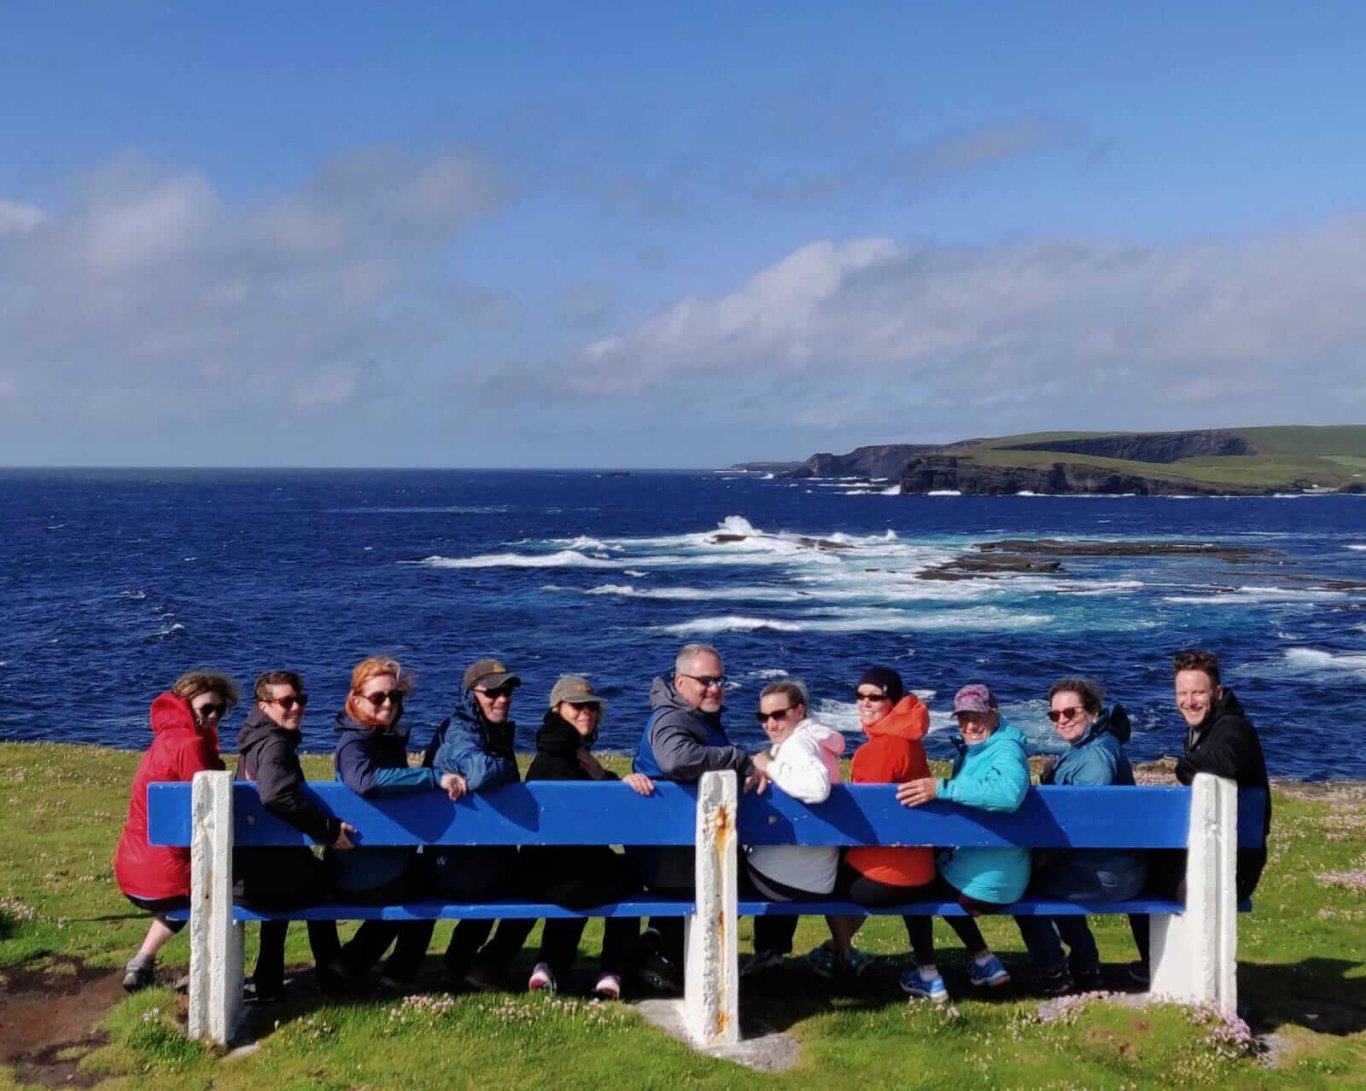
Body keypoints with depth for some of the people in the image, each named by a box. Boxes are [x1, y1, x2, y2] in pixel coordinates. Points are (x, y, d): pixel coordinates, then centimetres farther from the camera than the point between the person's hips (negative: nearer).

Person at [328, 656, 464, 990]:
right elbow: (365, 779, -41)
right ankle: (398, 976, 26)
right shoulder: (353, 742, -19)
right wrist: (434, 777, -41)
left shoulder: (391, 737, 8)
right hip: (368, 876, -9)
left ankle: (349, 965, 27)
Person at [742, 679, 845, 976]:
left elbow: (816, 787, -38)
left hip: (786, 880, -9)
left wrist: (770, 766, -26)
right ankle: (771, 951, 38)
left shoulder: (798, 743, -18)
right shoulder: (815, 739, 11)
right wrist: (764, 772, -3)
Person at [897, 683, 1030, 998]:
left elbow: (1009, 792, -42)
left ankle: (928, 976, 15)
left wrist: (943, 788, -44)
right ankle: (985, 963, 30)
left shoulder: (1006, 751, -21)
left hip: (986, 882, -10)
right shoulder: (971, 750, 8)